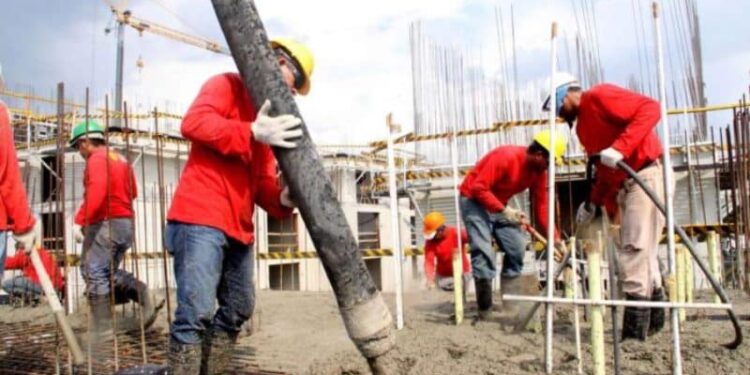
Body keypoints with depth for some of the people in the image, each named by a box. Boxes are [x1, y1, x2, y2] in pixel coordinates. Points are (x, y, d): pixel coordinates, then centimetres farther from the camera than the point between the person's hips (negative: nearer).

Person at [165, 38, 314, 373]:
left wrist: (282, 200, -6)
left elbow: (262, 182, 16)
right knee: (197, 313, -12)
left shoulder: (268, 118, 24)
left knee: (238, 310, 14)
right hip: (200, 218, -9)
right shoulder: (227, 85, 3)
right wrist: (253, 133, -27)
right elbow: (193, 123, -18)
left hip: (239, 227, 9)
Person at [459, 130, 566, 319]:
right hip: (474, 201, -8)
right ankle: (485, 309, -11)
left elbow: (542, 206, -3)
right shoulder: (505, 156, -27)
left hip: (501, 204, 8)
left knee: (517, 247, 0)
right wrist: (504, 210, -30)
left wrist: (556, 239, -8)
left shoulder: (539, 171, -3)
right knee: (483, 252, -17)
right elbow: (478, 188, -29)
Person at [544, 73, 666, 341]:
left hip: (646, 175, -10)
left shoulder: (599, 96, -6)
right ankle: (652, 318, 19)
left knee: (634, 249, -12)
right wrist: (593, 203, 11)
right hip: (624, 184, 10)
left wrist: (620, 148, -27)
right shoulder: (582, 126, 19)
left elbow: (649, 108, -19)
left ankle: (635, 331, -10)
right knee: (640, 251, 11)